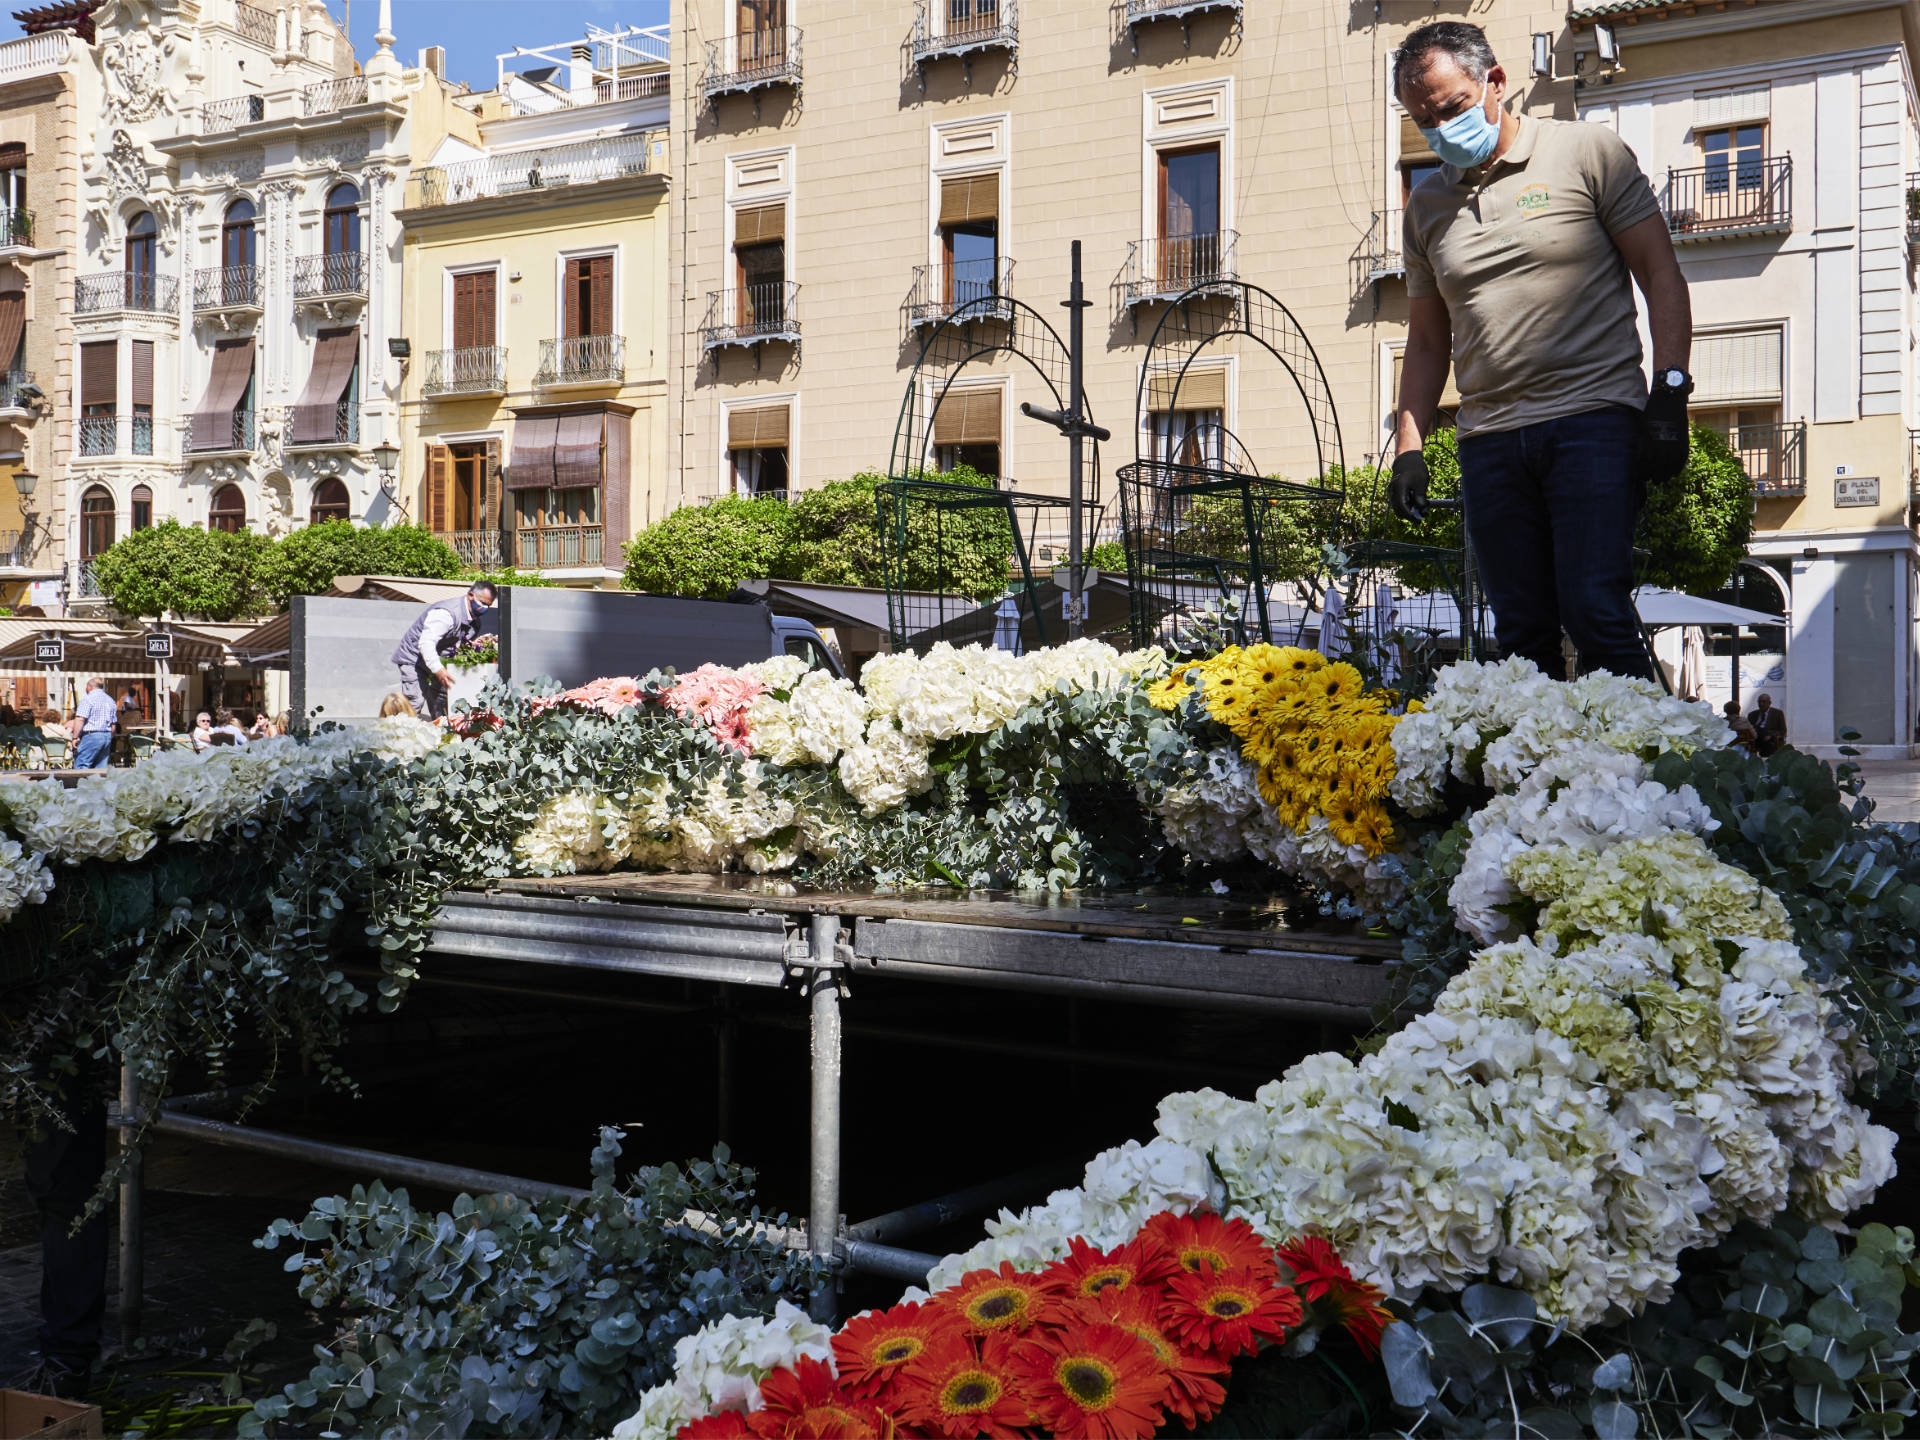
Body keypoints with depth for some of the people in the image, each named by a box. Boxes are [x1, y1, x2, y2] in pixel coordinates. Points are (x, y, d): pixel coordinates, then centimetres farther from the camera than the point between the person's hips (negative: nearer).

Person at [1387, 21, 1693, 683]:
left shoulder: (1586, 151, 4)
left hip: (1593, 420, -4)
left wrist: (1669, 393, -9)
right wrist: (1409, 448, 10)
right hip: (1489, 441, 4)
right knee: (1522, 635, 2)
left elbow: (1661, 274, 2)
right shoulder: (1426, 204, 17)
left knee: (1594, 613, -14)